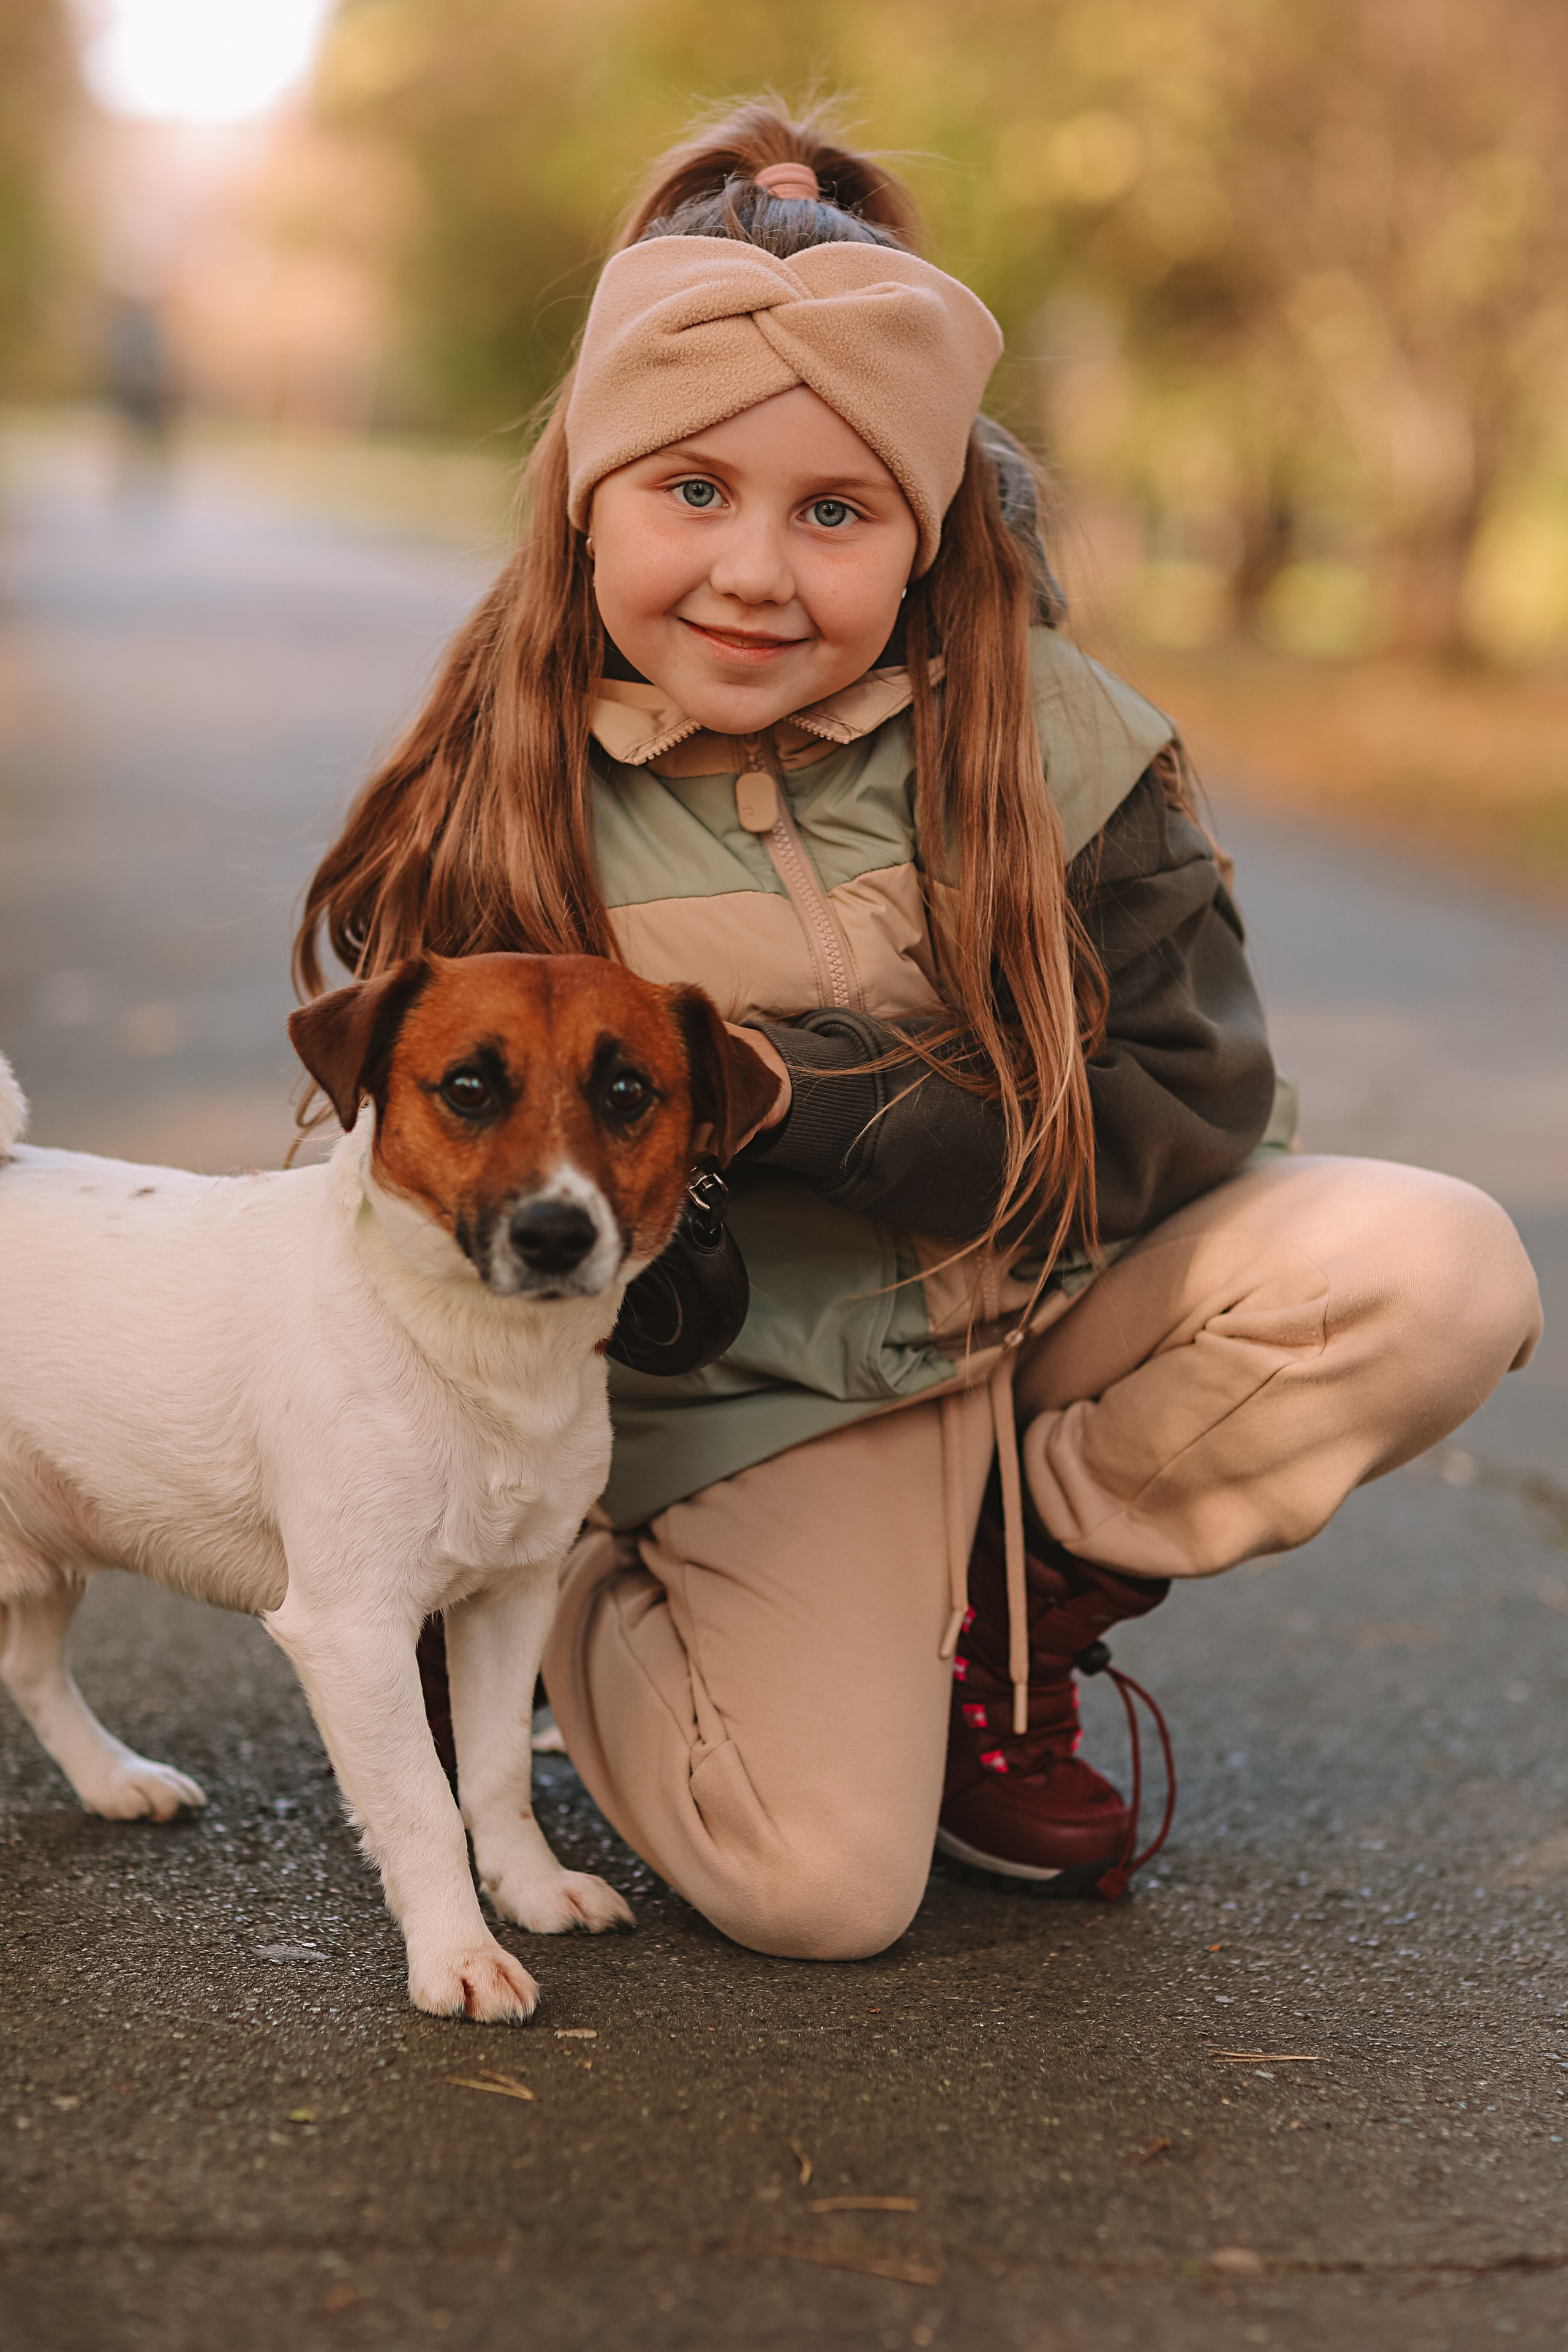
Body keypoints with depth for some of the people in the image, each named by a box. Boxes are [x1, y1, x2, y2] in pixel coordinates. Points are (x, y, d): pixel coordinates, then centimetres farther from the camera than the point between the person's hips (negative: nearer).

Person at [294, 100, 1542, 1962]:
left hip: (1060, 1293, 2)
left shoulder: (1029, 732, -13)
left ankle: (1014, 1604, -1)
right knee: (817, 1890, -19)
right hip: (764, 1389, -2)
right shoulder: (487, 812, -11)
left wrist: (801, 1096, -24)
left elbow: (1195, 1100, -15)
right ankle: (571, 1598, 14)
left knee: (1438, 1271, -23)